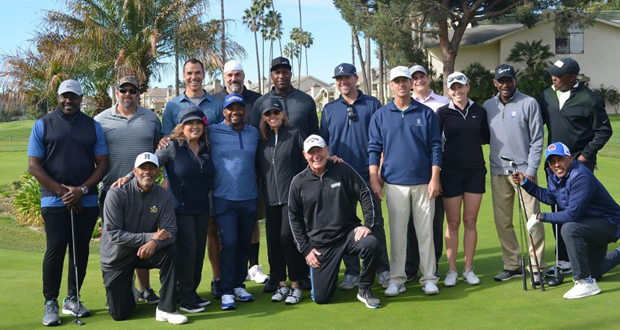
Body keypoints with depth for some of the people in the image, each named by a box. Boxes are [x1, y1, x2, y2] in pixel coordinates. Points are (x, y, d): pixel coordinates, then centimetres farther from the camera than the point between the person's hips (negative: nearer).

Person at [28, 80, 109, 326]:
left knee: (81, 250, 6)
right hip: (54, 201, -3)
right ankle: (50, 304, 4)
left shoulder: (93, 126, 10)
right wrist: (62, 191, -9)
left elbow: (102, 163, 6)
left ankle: (72, 300, 19)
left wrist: (82, 190, -8)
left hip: (86, 201, 3)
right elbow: (34, 165, -2)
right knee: (55, 249, -7)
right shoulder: (43, 125, 3)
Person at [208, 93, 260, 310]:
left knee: (245, 243, 10)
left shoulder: (254, 133, 10)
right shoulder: (213, 132, -1)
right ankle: (226, 291, 0)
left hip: (250, 198, 4)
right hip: (224, 199, -4)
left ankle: (239, 284, 24)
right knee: (229, 243, -9)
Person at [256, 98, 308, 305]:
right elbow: (259, 167, 17)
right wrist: (263, 190, 8)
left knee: (287, 238, -9)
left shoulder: (294, 134, 1)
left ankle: (296, 286, 2)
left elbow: (307, 162, -1)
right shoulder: (262, 139, 12)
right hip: (271, 198, 4)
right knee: (273, 240, 5)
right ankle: (281, 284, 17)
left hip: (293, 195, -4)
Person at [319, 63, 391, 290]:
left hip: (368, 175, -2)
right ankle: (352, 273, 14)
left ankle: (383, 270, 12)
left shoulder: (372, 104, 4)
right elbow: (323, 144, 12)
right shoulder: (329, 109, 10)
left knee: (375, 223, 2)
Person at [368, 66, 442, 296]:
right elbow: (374, 149, 5)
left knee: (425, 232, 3)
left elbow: (435, 148, 3)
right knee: (397, 232, 4)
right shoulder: (380, 115, 6)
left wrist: (434, 179, -4)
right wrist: (374, 180, -3)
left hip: (423, 182, 0)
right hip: (395, 183, 0)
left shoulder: (426, 113, 5)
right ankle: (397, 279, 11)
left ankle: (429, 278, 11)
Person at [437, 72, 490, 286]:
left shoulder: (479, 111, 6)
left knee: (470, 222, 6)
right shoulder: (443, 113, -1)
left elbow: (486, 137, 16)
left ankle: (468, 269, 16)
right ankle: (452, 270, 12)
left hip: (475, 171, 2)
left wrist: (469, 138, 1)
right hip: (451, 172, -2)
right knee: (453, 223, 3)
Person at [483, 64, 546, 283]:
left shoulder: (529, 103, -1)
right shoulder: (488, 106, 10)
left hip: (523, 170, -4)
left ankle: (537, 267, 2)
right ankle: (511, 266, 18)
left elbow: (536, 140, -4)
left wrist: (531, 170, -10)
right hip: (498, 172, 4)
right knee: (502, 221, 7)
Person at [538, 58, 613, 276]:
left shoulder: (588, 99, -9)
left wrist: (586, 154, -9)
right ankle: (564, 259, 18)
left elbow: (604, 130, -4)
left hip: (580, 163, -5)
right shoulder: (547, 96, 5)